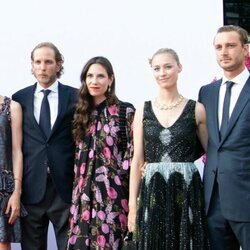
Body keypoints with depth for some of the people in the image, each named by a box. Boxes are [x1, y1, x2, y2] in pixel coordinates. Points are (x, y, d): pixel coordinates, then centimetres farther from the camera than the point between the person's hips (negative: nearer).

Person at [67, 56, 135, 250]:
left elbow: (133, 151, -6)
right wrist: (77, 193, 12)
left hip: (113, 193, -5)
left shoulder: (125, 111, -3)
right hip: (84, 194, 5)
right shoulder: (82, 112, 13)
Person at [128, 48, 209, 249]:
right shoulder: (143, 111, 7)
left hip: (187, 191, -1)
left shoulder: (196, 109, 2)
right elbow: (137, 160, 7)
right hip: (152, 192, 2)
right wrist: (132, 205, 3)